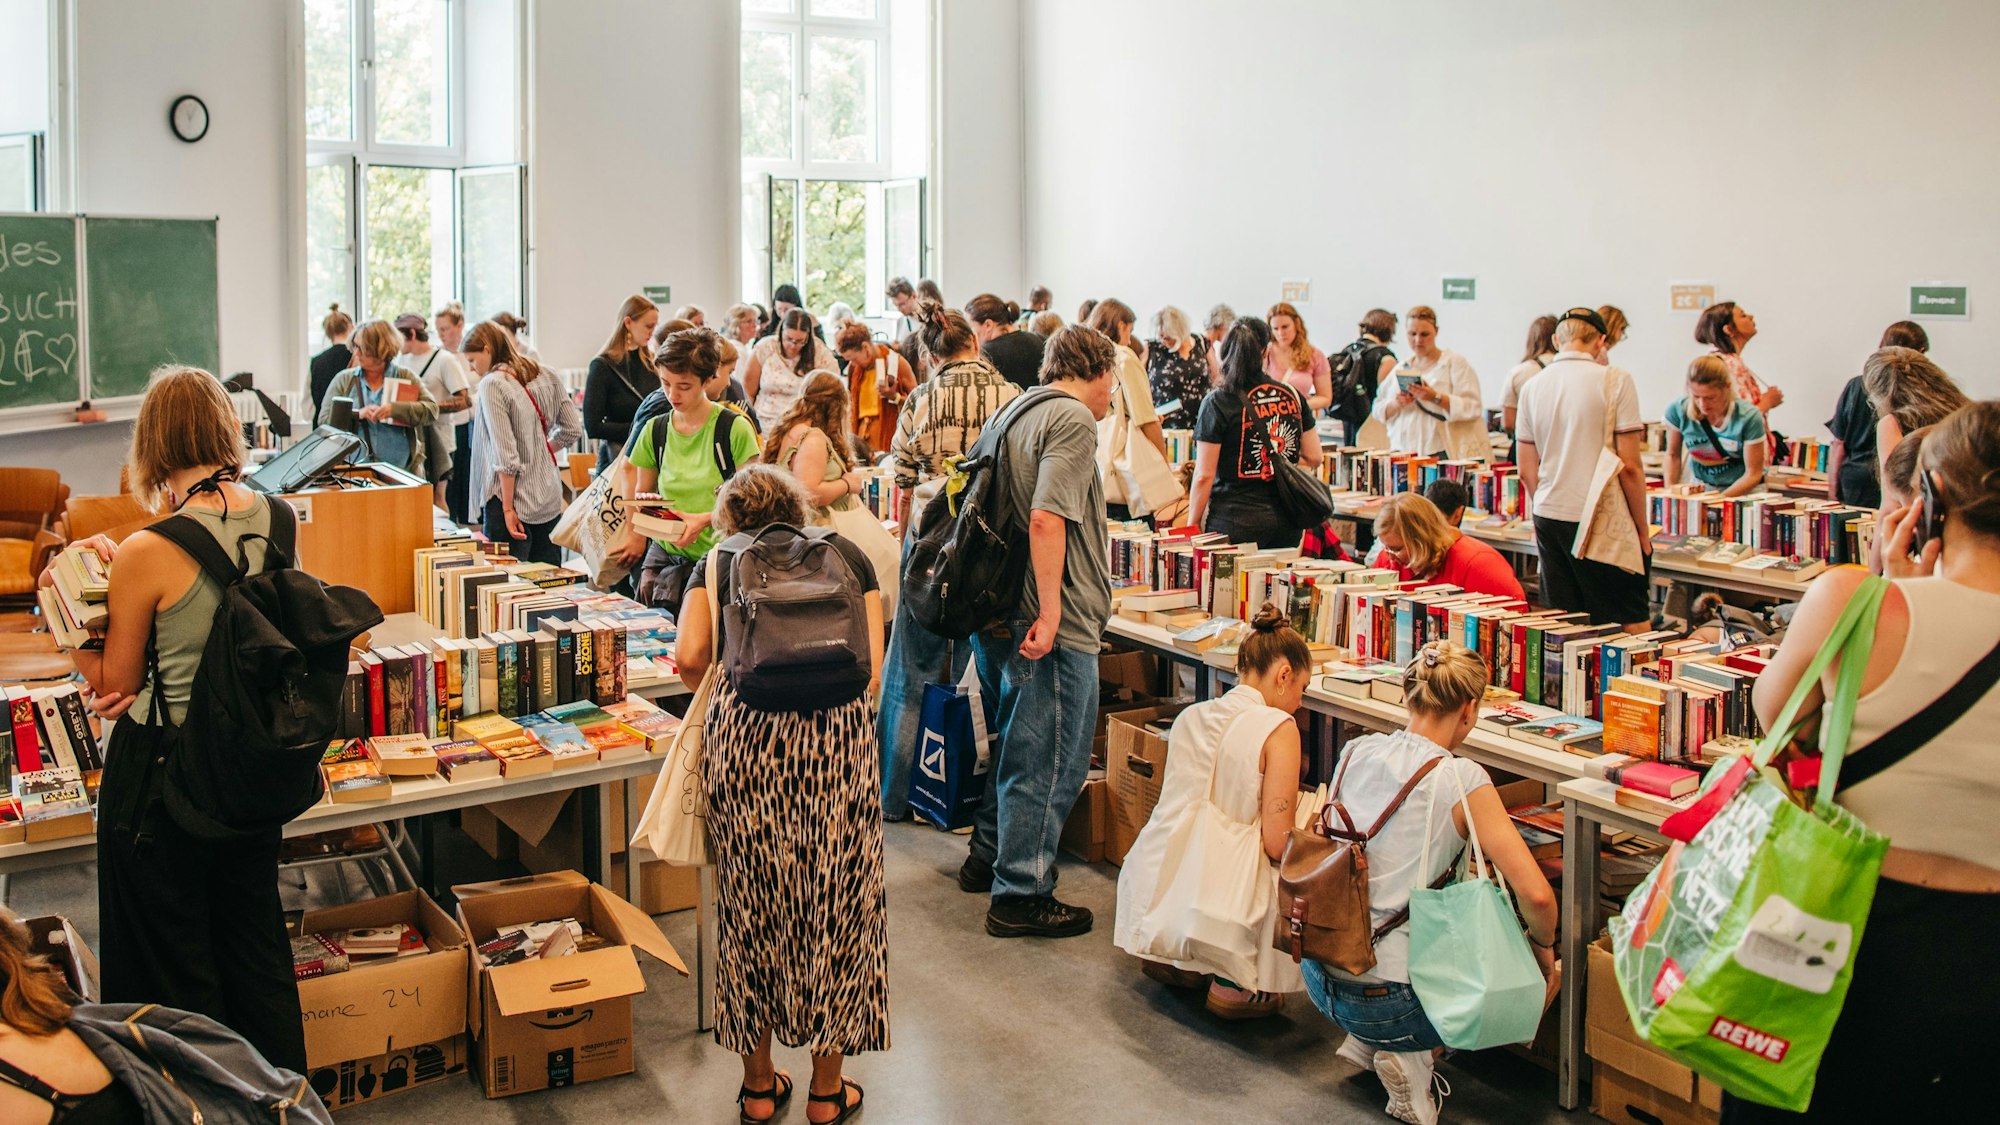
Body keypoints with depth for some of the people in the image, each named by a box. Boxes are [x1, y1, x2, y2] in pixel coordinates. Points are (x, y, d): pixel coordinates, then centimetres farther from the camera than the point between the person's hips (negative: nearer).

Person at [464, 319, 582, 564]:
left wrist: (508, 509, -14)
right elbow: (573, 428, 12)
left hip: (513, 498, -7)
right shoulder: (546, 376, 7)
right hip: (550, 498, 7)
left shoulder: (492, 385, -13)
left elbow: (506, 456, -18)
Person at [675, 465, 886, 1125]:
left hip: (744, 734, 0)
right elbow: (872, 669, 8)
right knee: (835, 903, 12)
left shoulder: (720, 560, 15)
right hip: (837, 734, 0)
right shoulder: (847, 554, 18)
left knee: (751, 904, 14)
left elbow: (690, 656, 0)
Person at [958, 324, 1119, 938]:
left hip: (1005, 615, 10)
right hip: (1056, 629, -10)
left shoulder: (1021, 414, 14)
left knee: (1017, 745, 23)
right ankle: (1020, 894, 7)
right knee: (1050, 762, 0)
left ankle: (988, 858, 35)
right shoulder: (1073, 420, -14)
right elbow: (1047, 520, -25)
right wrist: (1049, 612, -26)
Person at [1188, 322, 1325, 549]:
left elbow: (1204, 477, -9)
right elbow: (1314, 458, 11)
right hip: (1287, 521, 5)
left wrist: (1192, 527, 0)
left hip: (1237, 520, -5)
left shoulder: (1217, 402, -7)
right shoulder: (1292, 396, 6)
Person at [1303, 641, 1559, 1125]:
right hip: (1386, 996, -6)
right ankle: (1415, 1057, 3)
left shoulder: (1357, 751, 3)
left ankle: (1364, 1043, 17)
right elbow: (1535, 894, -16)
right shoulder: (1463, 780, -14)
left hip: (1320, 974, 6)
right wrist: (1543, 947, 6)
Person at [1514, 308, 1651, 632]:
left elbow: (1527, 472, 9)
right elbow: (1629, 466, -10)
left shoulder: (1532, 386, 6)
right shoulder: (1614, 380, -7)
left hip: (1549, 519, 5)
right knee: (1631, 628, 2)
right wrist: (1642, 531, -1)